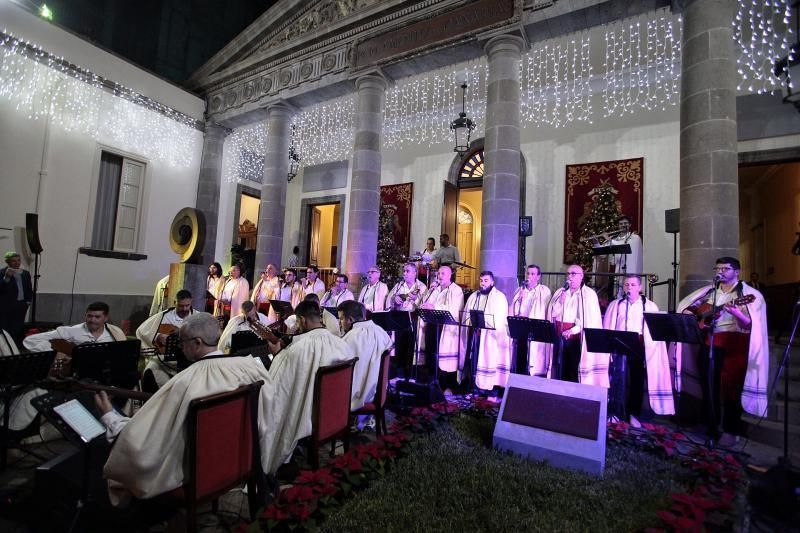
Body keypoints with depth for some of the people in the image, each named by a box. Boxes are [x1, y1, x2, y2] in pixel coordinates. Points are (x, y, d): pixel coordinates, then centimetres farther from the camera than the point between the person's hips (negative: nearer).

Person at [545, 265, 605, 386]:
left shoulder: (589, 294, -1)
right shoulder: (560, 292, 12)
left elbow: (591, 319, -8)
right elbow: (552, 314, 7)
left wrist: (572, 330, -13)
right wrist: (560, 301, -10)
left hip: (577, 337, -4)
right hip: (560, 336, 4)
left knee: (575, 370, -5)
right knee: (560, 370, 5)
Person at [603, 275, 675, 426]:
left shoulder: (650, 306, 5)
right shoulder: (615, 305, 8)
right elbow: (607, 328, 8)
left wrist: (650, 350, -8)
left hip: (639, 347, 0)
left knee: (637, 381, 6)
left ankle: (634, 414, 19)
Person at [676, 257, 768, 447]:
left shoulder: (747, 293, 0)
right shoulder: (710, 291, 13)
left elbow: (750, 325, -9)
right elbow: (685, 305, 18)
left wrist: (735, 313, -27)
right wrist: (689, 313, -2)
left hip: (735, 342, -4)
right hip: (710, 341, 4)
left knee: (730, 386, -5)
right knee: (708, 385, 7)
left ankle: (730, 431, 6)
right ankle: (711, 427, 18)